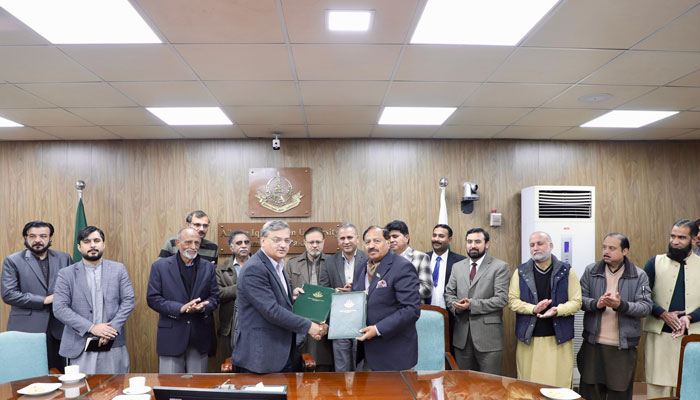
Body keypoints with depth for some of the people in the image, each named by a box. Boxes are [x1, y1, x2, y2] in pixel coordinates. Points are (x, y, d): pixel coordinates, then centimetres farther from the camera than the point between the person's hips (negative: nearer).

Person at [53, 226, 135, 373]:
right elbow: (59, 308, -4)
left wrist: (113, 328, -11)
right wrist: (91, 328, -13)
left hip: (114, 346, 1)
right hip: (80, 348, -1)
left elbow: (128, 301, 3)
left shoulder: (118, 269, 7)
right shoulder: (66, 274, 3)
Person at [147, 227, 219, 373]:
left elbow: (214, 296, 7)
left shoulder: (208, 267, 7)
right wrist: (181, 308, -18)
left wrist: (202, 307, -15)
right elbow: (152, 298, -6)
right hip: (171, 335, -2)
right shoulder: (160, 266, -1)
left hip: (200, 336, 3)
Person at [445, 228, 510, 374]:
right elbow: (448, 293, 13)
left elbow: (502, 299, -10)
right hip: (462, 335, 4)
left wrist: (472, 305, -17)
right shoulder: (457, 267, 13)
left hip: (488, 334, -4)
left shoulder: (500, 267, -2)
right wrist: (457, 306, -9)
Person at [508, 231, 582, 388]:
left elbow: (576, 302, 0)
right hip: (529, 339, 1)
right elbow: (512, 300, 2)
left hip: (559, 339, 0)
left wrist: (557, 310, -19)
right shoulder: (521, 272, 6)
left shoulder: (566, 271, 4)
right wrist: (533, 309, -16)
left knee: (559, 384, 3)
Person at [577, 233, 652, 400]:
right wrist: (596, 304, -21)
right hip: (593, 343, 1)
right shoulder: (591, 271, 3)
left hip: (624, 346, -1)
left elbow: (646, 307, -8)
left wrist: (621, 305, -25)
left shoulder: (639, 276, -1)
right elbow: (579, 299, 0)